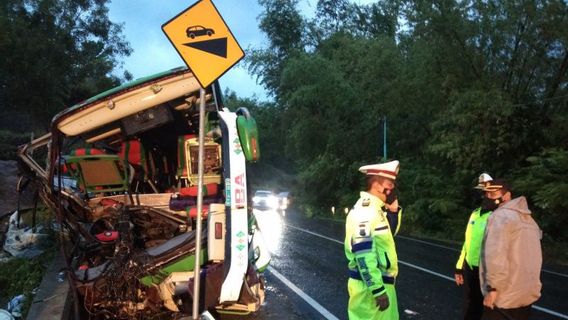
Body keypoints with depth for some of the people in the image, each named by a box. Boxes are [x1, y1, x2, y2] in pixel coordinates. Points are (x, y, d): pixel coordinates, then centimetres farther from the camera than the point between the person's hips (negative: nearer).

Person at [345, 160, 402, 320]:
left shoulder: (375, 208, 8)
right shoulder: (365, 211, -22)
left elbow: (389, 233, 22)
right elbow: (364, 254, -26)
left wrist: (393, 209, 6)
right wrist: (378, 290, -24)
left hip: (380, 281, 10)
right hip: (370, 284, -10)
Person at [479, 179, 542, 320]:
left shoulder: (500, 216, -14)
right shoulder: (528, 218, 16)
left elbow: (496, 254, -24)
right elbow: (529, 256, 20)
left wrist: (493, 287, -21)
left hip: (506, 296, -9)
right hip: (529, 292, 9)